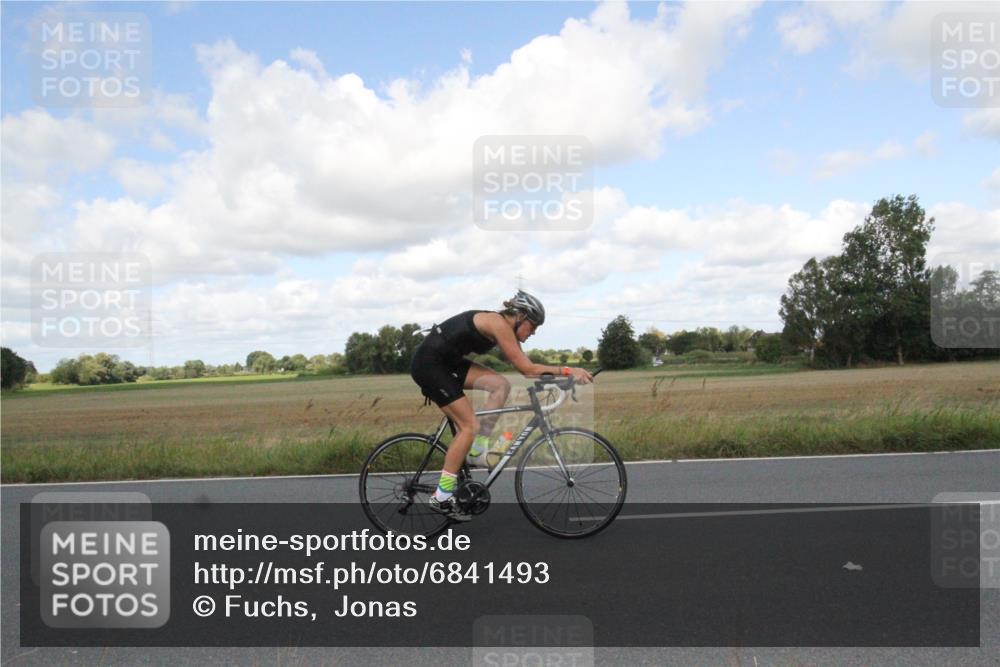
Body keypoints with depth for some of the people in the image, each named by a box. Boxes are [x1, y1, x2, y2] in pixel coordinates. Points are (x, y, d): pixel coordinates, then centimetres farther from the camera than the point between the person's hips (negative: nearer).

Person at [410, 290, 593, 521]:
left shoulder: (504, 327, 10)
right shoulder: (499, 323, -18)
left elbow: (526, 367, 8)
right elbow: (527, 369, -21)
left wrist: (566, 374, 0)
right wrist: (568, 370, -20)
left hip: (447, 362, 9)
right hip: (429, 363, -9)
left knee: (501, 385, -4)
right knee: (469, 426, -9)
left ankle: (477, 447, 4)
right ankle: (441, 497, -3)